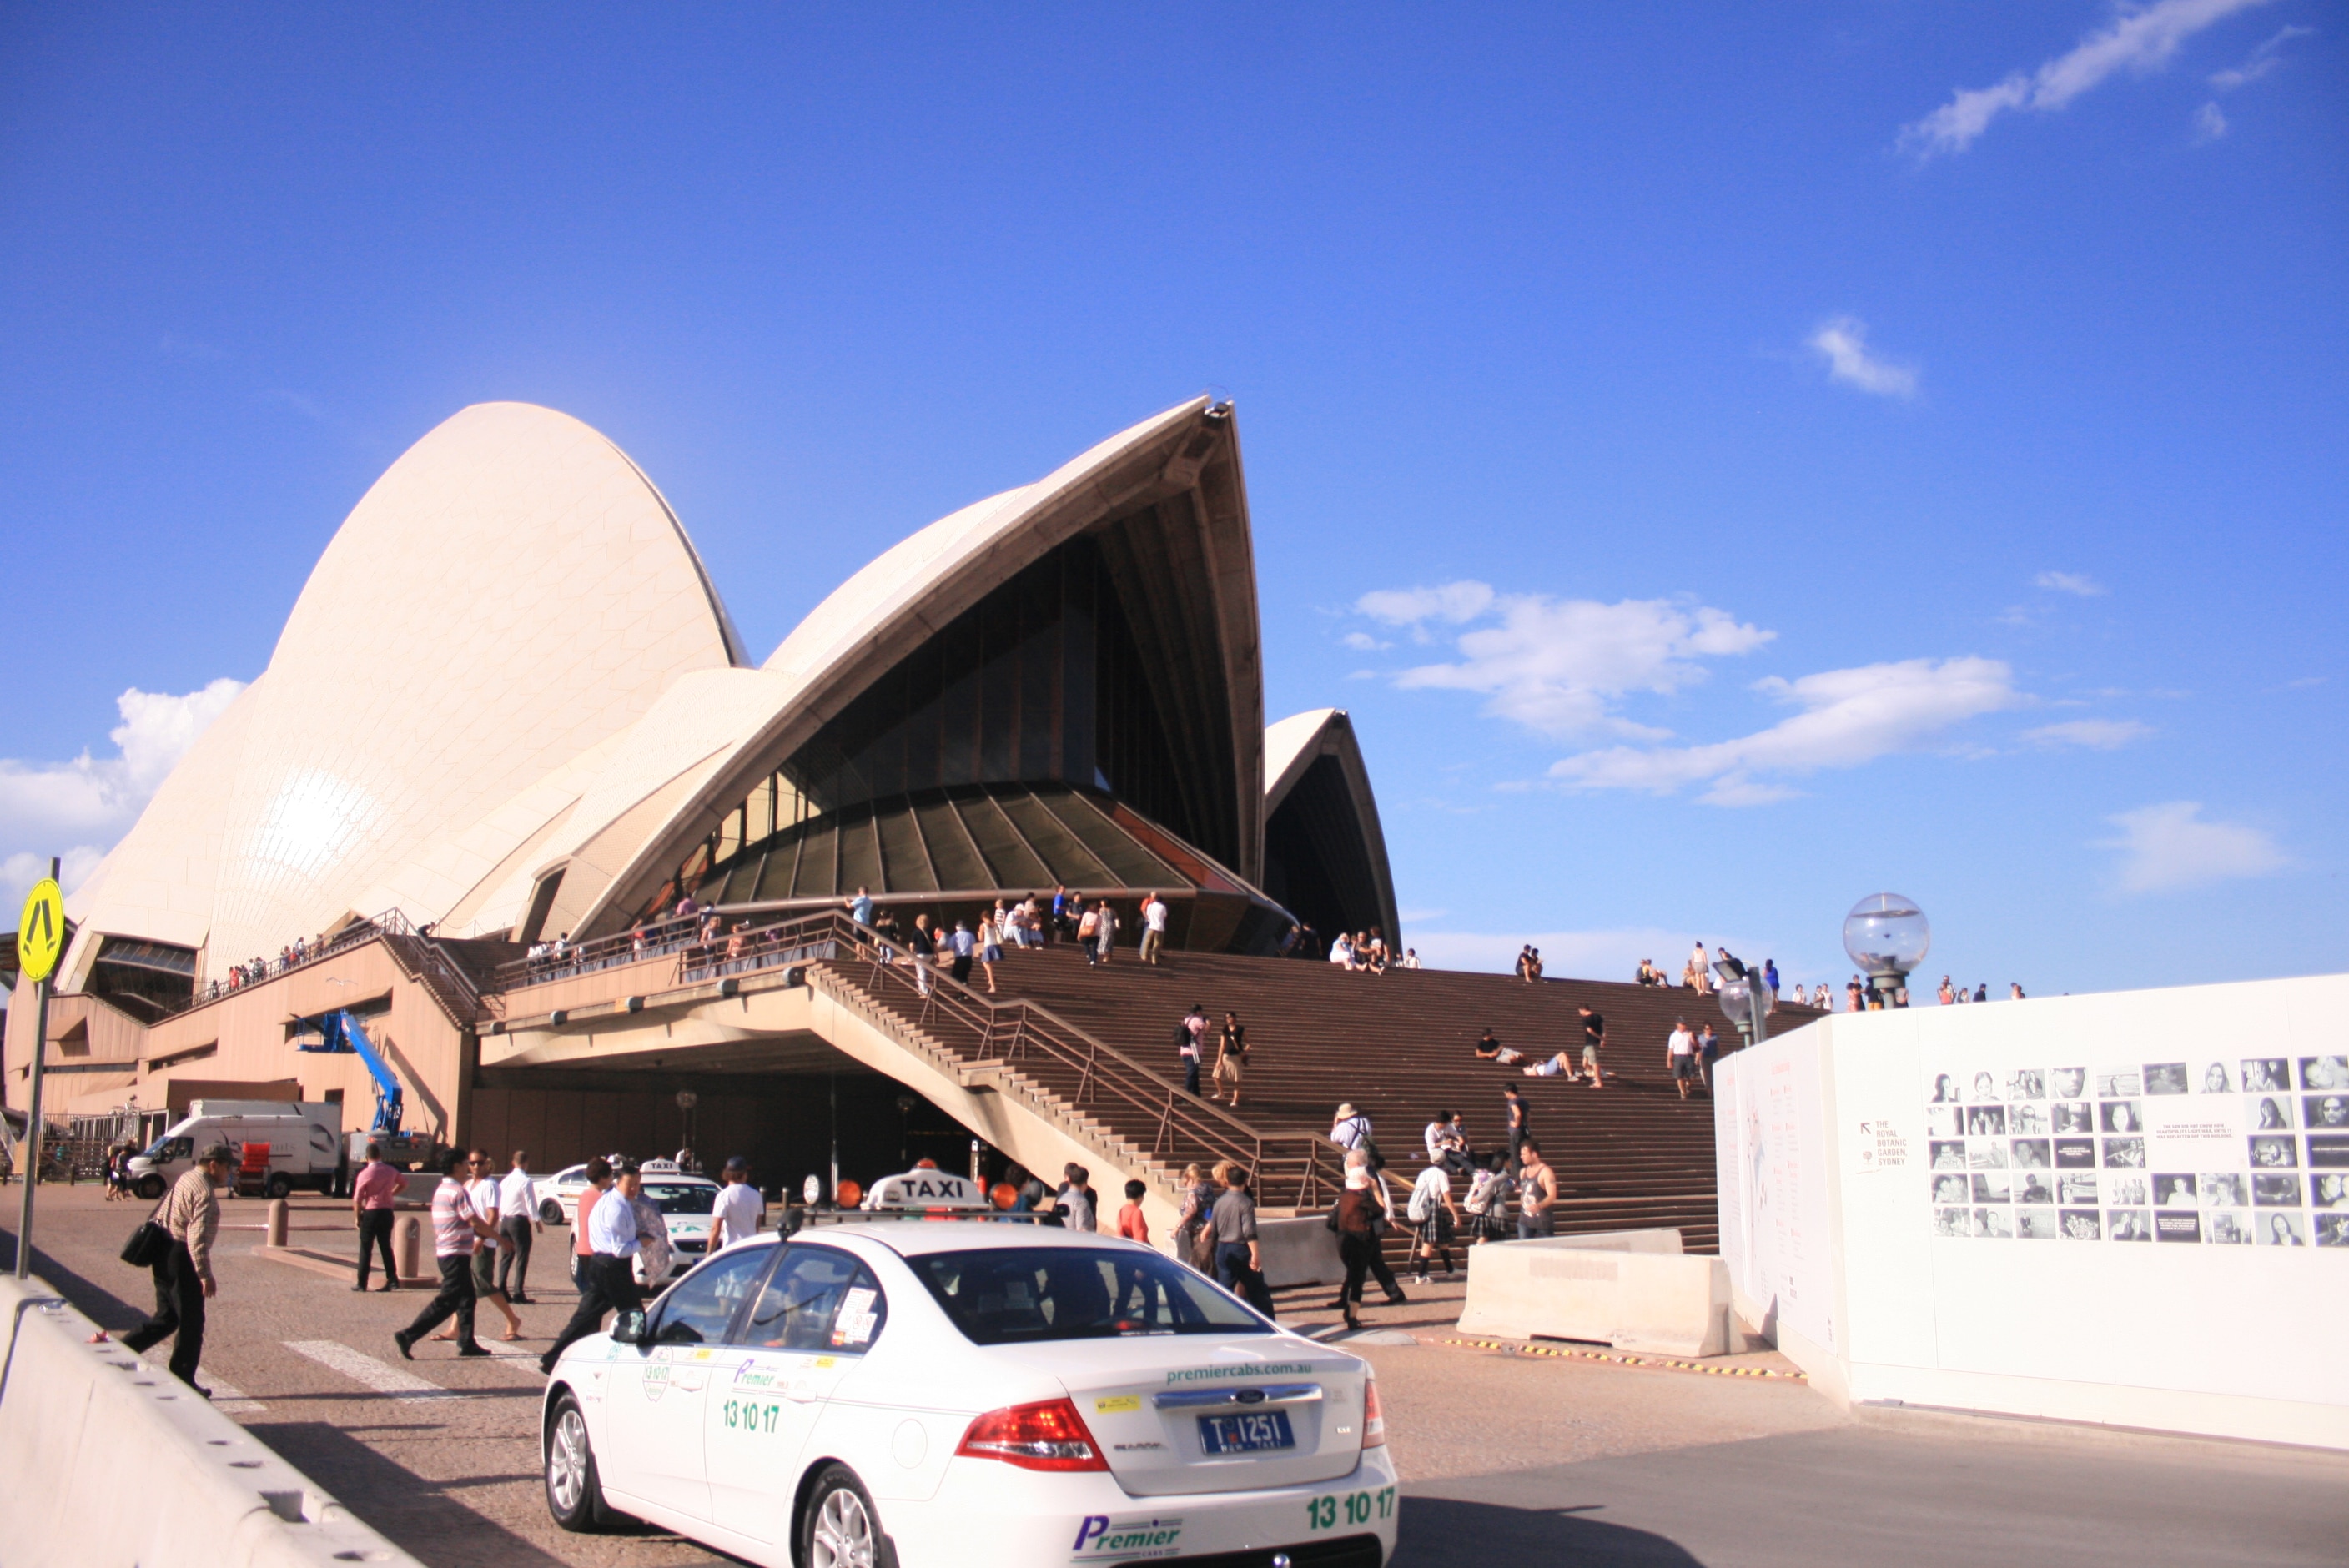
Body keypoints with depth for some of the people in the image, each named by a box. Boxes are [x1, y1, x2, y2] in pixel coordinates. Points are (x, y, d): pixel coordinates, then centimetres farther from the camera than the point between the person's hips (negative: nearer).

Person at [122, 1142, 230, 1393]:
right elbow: (197, 1236, -24)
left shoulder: (185, 1178, 13)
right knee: (191, 1323, 2)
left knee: (166, 1318, 19)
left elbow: (159, 1215, 22)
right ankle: (183, 1380, 8)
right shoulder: (204, 1192, -17)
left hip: (164, 1255, 9)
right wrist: (205, 1274, -24)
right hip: (181, 1259, -9)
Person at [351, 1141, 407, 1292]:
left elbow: (357, 1199, -10)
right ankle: (393, 1280, 8)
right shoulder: (390, 1171, 3)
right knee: (386, 1247, 12)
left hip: (370, 1213, -4)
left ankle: (362, 1284, 7)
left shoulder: (364, 1174, -11)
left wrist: (357, 1217, 1)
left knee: (366, 1249, 4)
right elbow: (404, 1183, 20)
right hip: (387, 1212, 4)